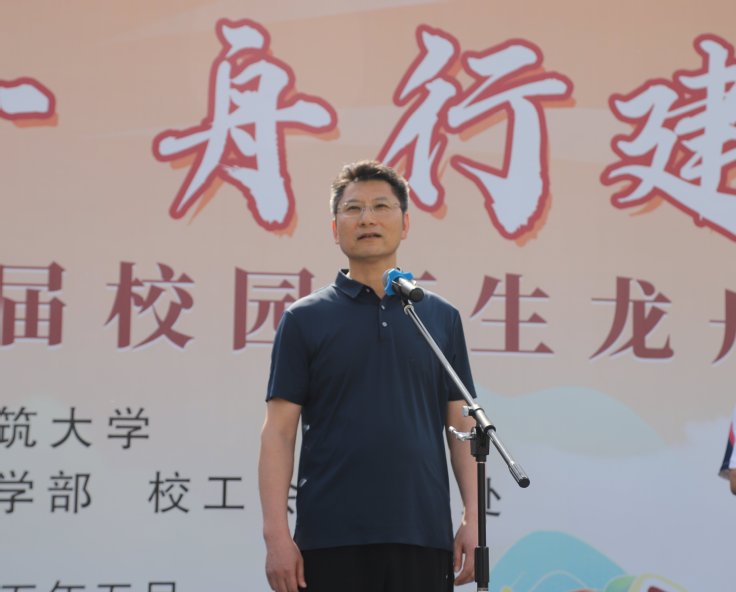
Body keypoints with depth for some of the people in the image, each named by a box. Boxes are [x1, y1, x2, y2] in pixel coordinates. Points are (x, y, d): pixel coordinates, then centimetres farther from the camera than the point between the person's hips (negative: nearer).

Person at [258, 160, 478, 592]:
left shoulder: (442, 318, 11)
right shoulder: (305, 319, 4)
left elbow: (463, 427, 10)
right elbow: (279, 431, 0)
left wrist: (473, 520, -1)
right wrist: (276, 532, -10)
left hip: (423, 535, 2)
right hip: (331, 537, -2)